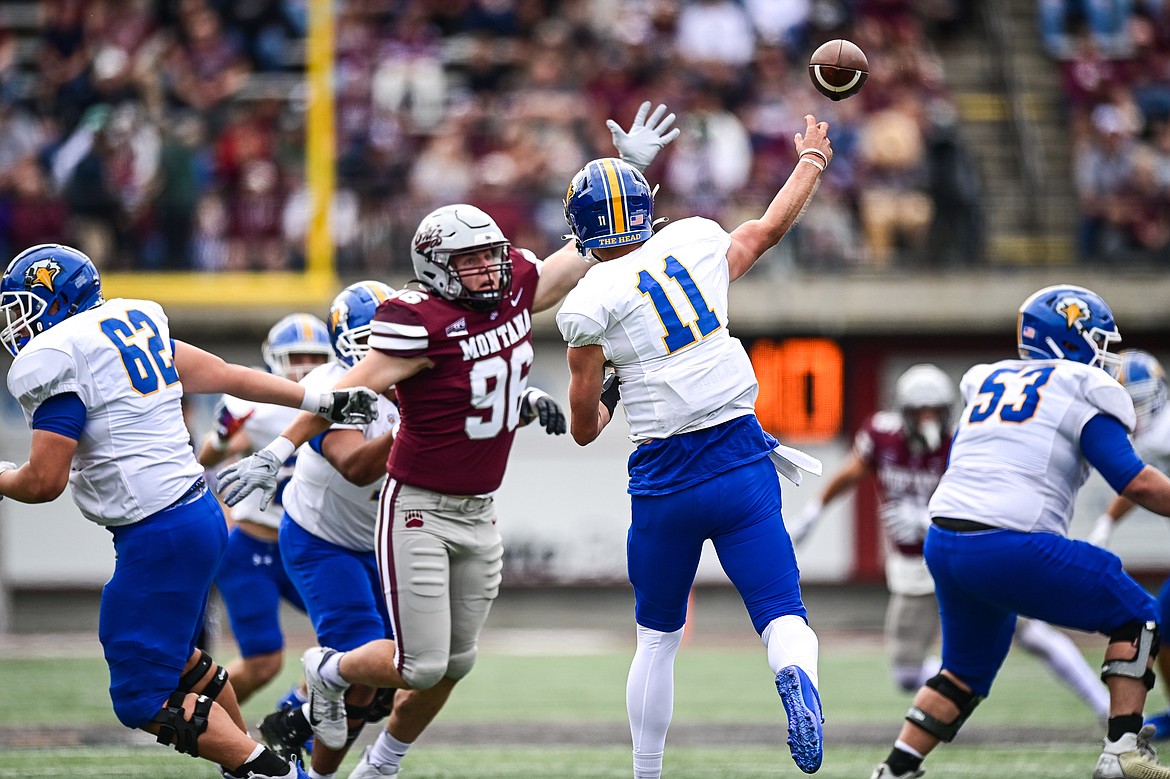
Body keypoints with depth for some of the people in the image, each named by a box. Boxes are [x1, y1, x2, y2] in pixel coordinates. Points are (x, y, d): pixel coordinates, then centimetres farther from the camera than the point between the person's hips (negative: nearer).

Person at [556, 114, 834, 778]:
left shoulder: (590, 305, -7)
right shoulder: (695, 243, 3)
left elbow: (585, 428, -1)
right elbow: (770, 228, 25)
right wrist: (811, 161, 42)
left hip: (665, 481, -1)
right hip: (742, 462, 2)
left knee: (658, 641, 16)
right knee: (783, 615, -1)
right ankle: (797, 675, -35)